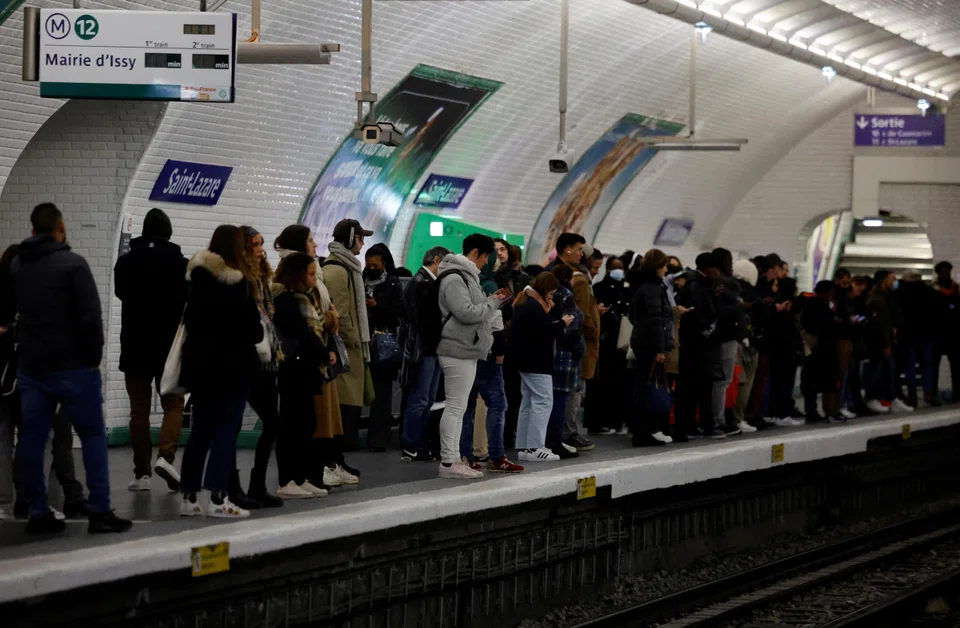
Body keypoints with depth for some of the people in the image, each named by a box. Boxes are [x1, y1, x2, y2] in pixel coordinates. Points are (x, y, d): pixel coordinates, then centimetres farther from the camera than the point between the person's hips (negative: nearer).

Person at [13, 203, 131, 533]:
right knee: (93, 435, 2)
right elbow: (90, 316, -15)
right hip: (71, 367, -5)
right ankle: (100, 511, -2)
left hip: (30, 367, 5)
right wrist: (94, 356, -5)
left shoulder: (15, 267, 9)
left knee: (32, 438, 8)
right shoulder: (73, 264, -11)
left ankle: (38, 512, 8)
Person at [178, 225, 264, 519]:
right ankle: (218, 498, -7)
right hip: (233, 362, -6)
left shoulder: (198, 277, 6)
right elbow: (252, 327, -10)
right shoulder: (238, 282, -12)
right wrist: (258, 335, 8)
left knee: (200, 429, 12)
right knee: (226, 429, -3)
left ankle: (189, 497, 14)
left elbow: (190, 319, 9)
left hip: (200, 362, 6)